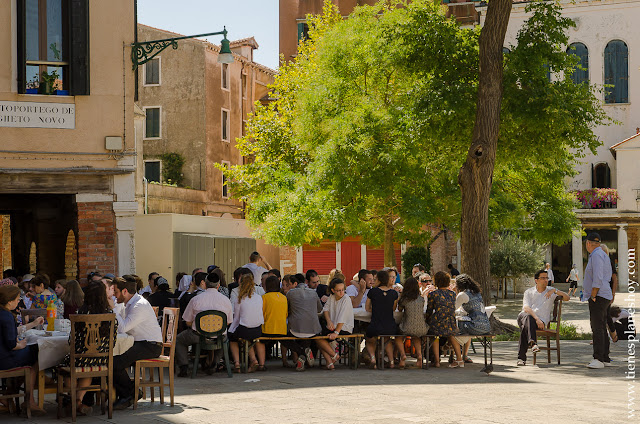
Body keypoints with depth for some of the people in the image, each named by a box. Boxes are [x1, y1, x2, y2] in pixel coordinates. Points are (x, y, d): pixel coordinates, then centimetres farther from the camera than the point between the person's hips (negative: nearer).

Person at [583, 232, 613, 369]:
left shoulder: (596, 255, -12)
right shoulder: (603, 255, 21)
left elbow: (598, 278, -21)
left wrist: (593, 296, -17)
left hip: (598, 296, -11)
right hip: (605, 296, 11)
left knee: (597, 327, -15)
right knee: (601, 328, 11)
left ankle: (598, 359, -20)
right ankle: (606, 359, 13)